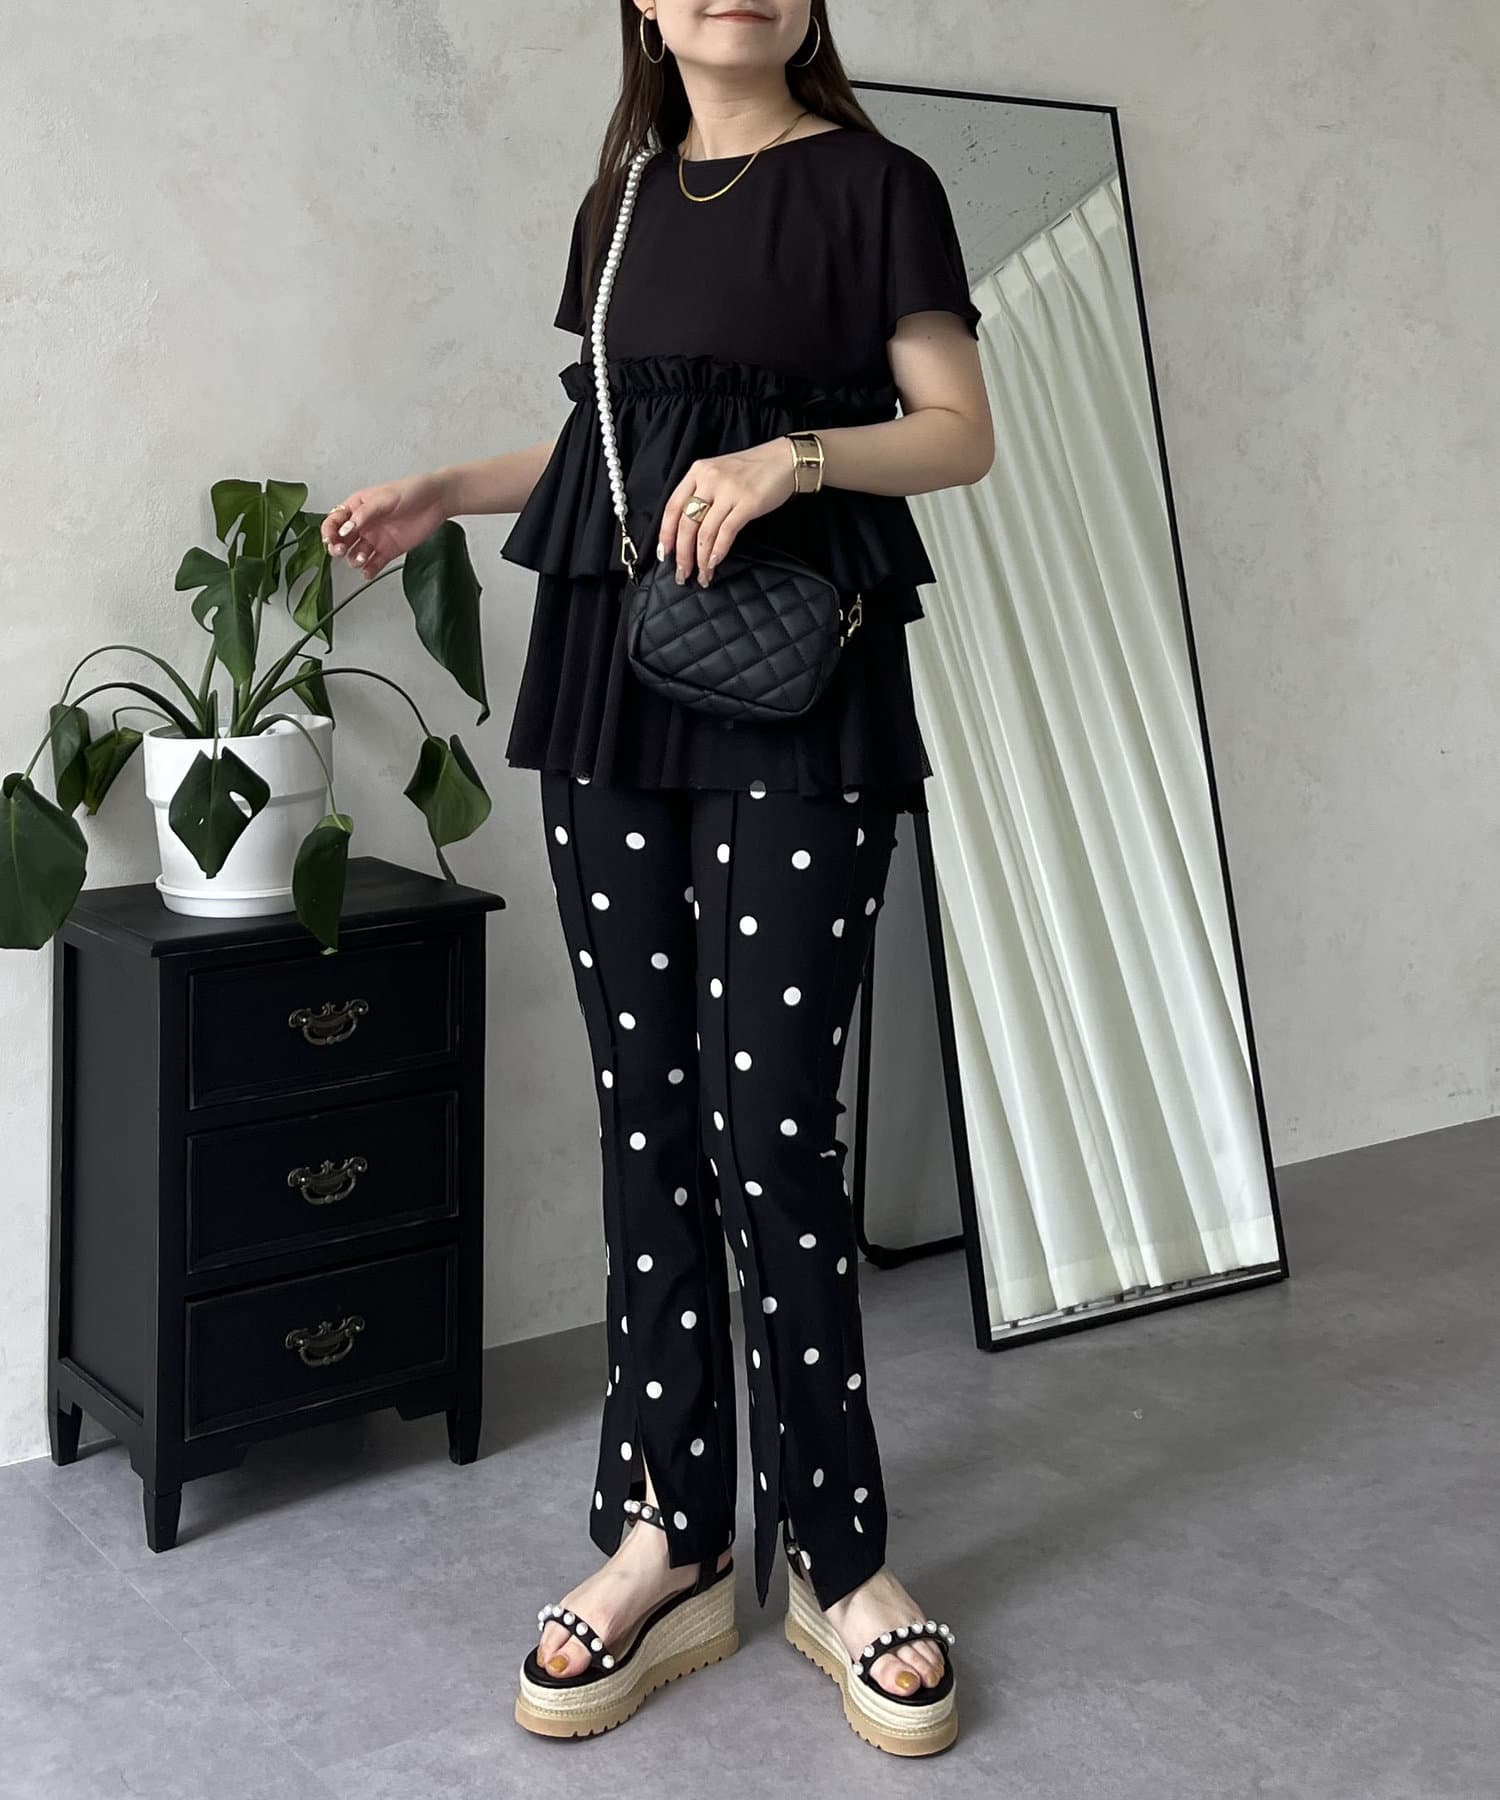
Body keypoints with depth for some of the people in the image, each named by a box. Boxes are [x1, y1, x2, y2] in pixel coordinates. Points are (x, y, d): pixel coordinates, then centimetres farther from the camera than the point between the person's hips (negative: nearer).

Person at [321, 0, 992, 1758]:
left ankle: (834, 1558, 8)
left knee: (771, 1128, -7)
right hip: (611, 680, 5)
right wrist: (446, 491, 14)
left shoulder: (870, 185, 2)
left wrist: (794, 452, -19)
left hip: (796, 693, -5)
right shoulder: (620, 198, 18)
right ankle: (666, 1540, 14)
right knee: (645, 1116, 5)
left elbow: (960, 429, -3)